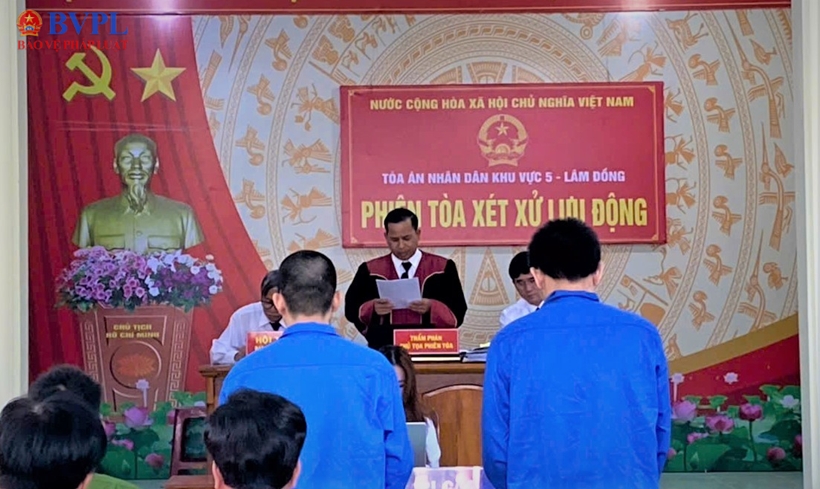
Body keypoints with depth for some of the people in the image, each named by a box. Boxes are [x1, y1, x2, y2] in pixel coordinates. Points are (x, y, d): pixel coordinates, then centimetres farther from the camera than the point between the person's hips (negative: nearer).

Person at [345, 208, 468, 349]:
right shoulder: (370, 270, 11)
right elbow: (350, 308, 8)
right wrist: (372, 308, -10)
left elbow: (458, 312, 4)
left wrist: (432, 308, -13)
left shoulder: (442, 268, 8)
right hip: (384, 348, 0)